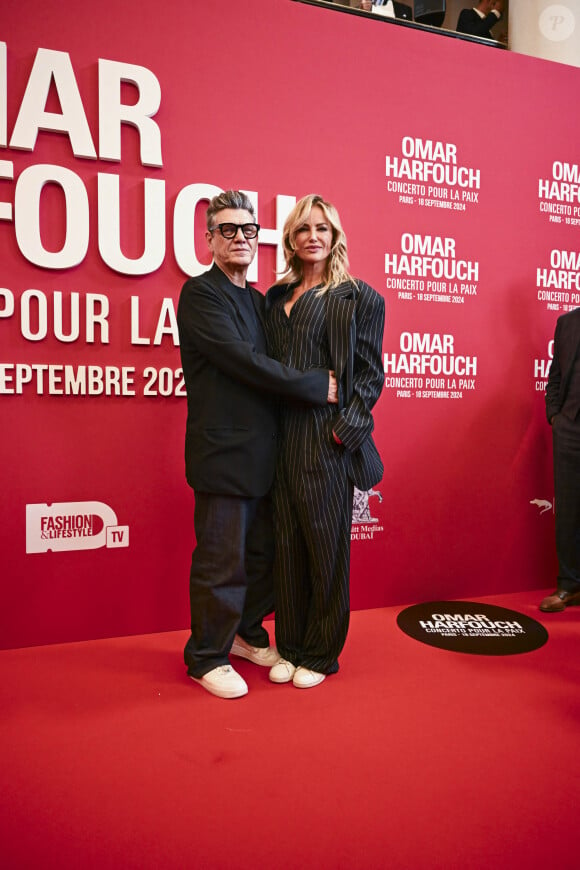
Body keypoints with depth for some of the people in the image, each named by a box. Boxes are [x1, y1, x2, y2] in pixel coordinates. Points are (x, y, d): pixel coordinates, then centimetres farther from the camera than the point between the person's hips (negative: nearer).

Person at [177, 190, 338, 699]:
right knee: (221, 560, 3)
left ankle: (246, 634, 37)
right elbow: (245, 362, -19)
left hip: (264, 451, 8)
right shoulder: (200, 294, -8)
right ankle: (207, 657, 23)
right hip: (223, 452, -7)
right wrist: (318, 386, -17)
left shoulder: (259, 300, 16)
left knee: (262, 554, 16)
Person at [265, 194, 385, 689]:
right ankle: (290, 647, 28)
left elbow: (370, 373, -4)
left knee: (326, 546, 6)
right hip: (281, 439, 5)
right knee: (287, 546, 11)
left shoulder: (358, 297, 1)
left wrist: (347, 428, -14)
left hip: (327, 440, -5)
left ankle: (321, 653, 23)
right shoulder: (277, 296, 15)